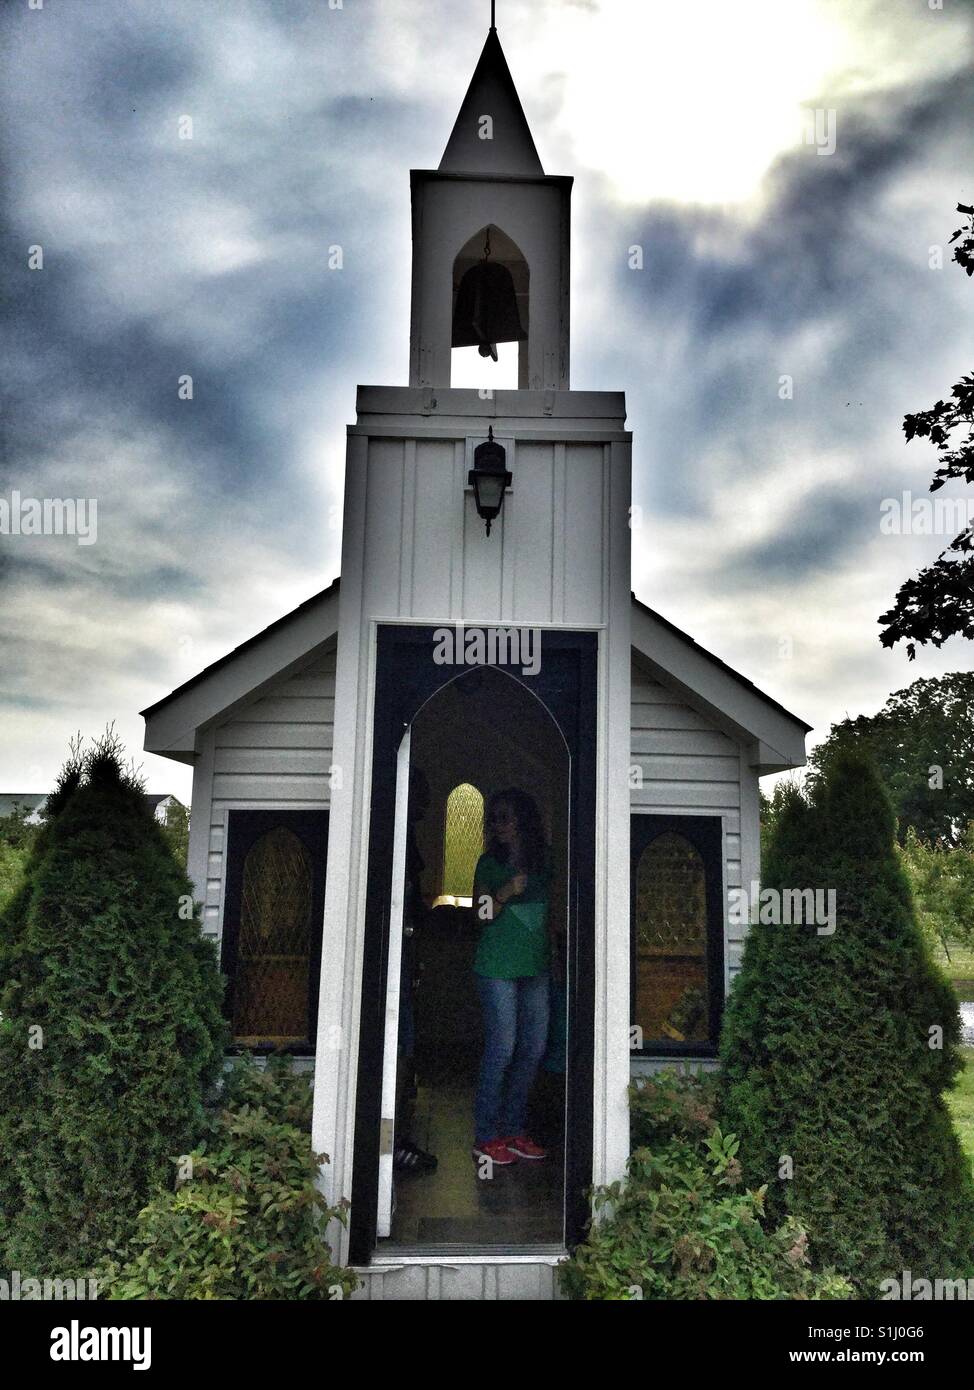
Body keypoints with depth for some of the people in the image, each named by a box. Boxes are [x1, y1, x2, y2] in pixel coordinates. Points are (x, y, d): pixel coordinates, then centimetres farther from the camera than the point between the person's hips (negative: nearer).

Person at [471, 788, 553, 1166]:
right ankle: (486, 1136, 4)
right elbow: (481, 913, -6)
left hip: (536, 965, 5)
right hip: (498, 966, -5)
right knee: (502, 1047, -6)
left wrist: (552, 955, 16)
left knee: (534, 1047, 7)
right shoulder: (490, 863, -2)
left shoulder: (542, 862, 10)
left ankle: (513, 1128, 19)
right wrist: (505, 893, -23)